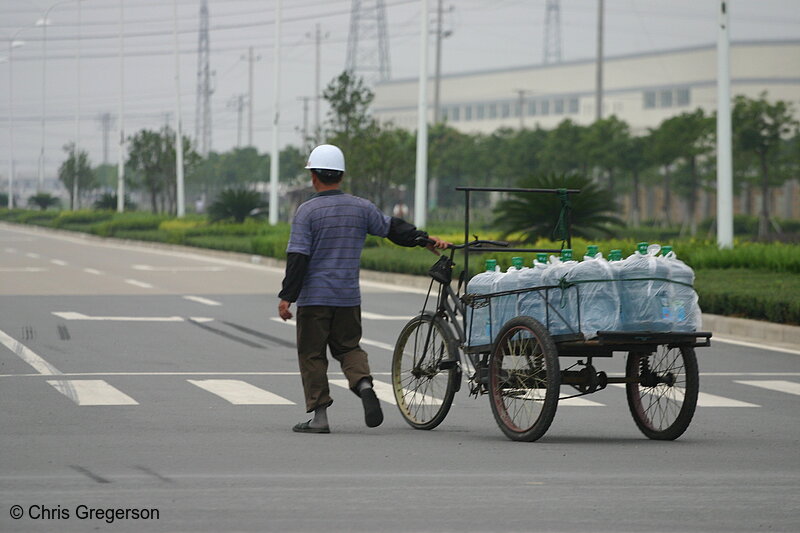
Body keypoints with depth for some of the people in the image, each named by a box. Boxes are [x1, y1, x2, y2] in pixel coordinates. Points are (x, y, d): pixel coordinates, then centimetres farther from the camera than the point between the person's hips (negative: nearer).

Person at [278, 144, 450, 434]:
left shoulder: (307, 211, -8)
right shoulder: (360, 207, 4)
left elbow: (297, 256, -13)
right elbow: (393, 228, 13)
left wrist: (287, 296, -10)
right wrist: (425, 239, 27)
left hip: (314, 297, -4)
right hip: (349, 297, 4)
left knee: (312, 354, 4)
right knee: (348, 346, 17)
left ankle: (319, 415, 1)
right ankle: (364, 383, -12)